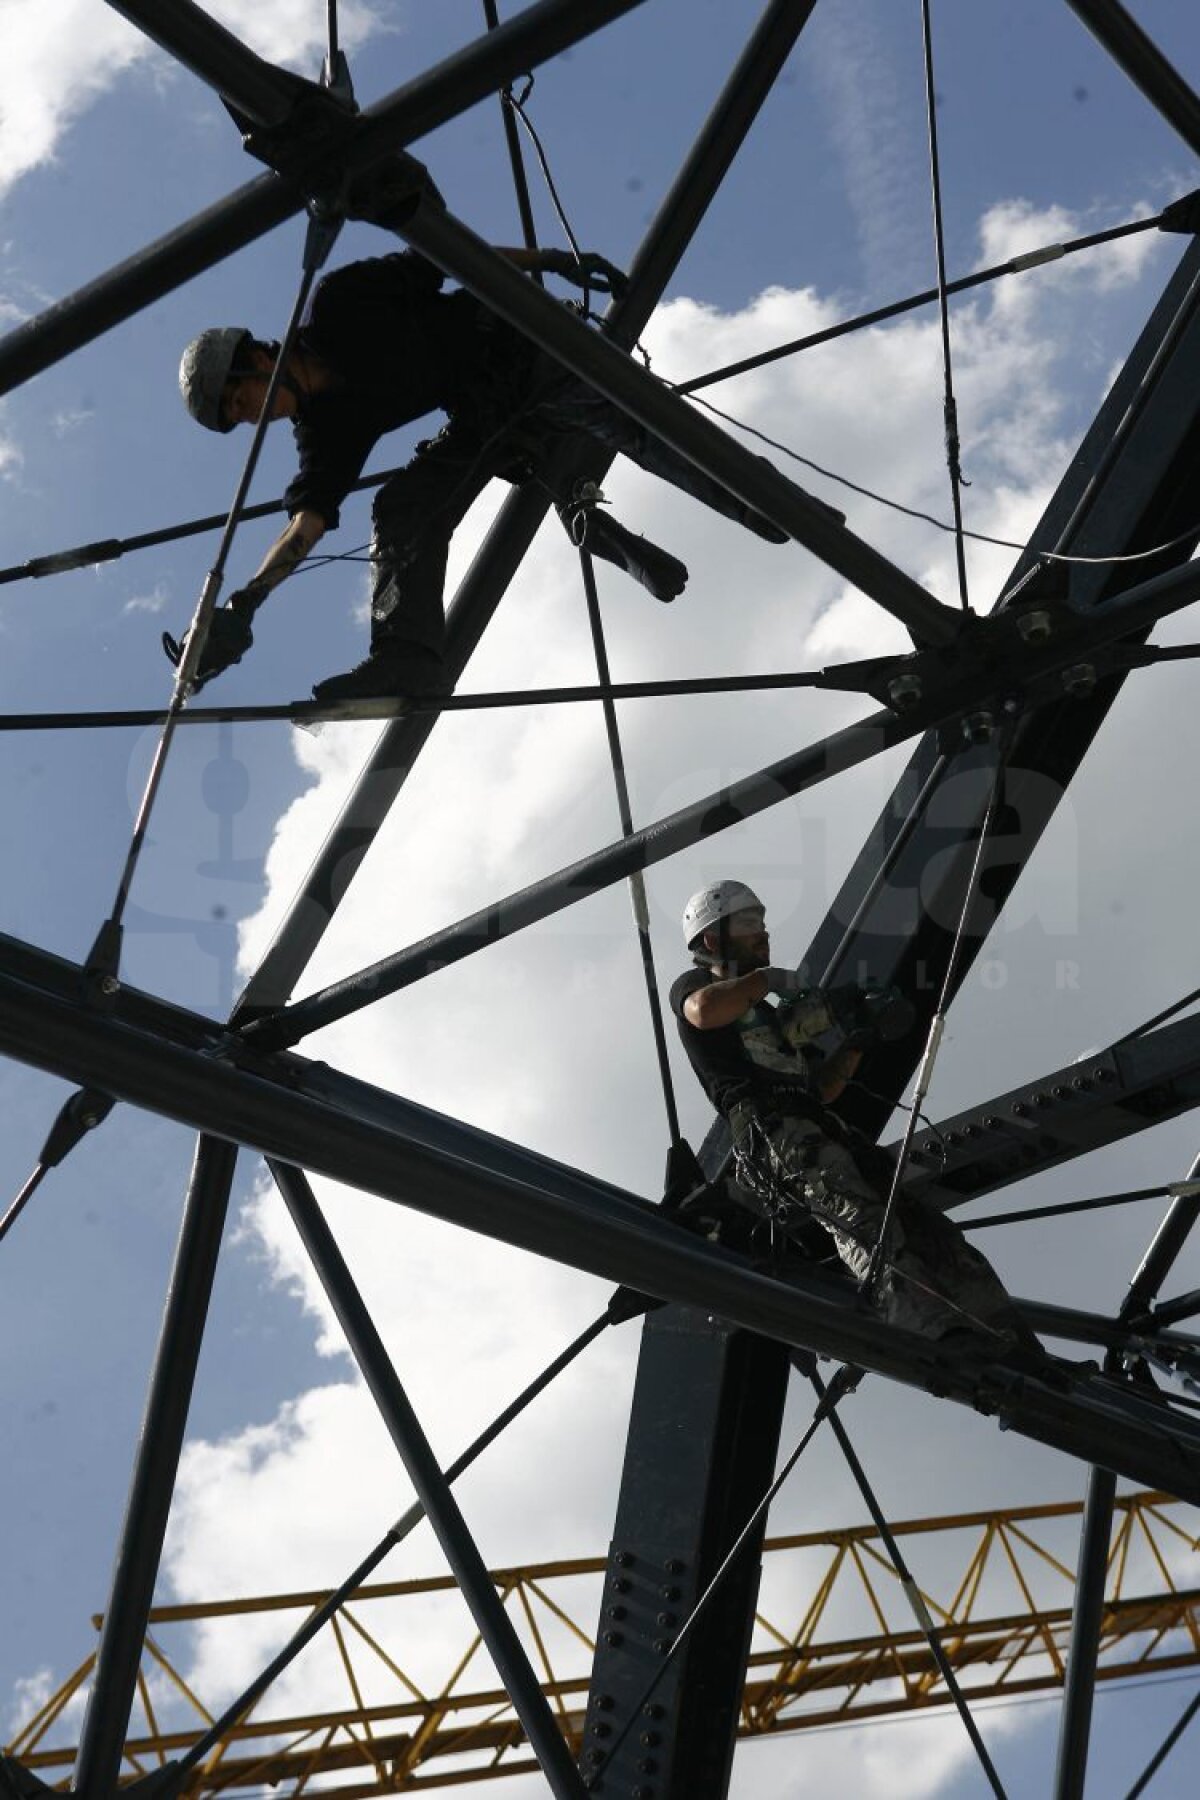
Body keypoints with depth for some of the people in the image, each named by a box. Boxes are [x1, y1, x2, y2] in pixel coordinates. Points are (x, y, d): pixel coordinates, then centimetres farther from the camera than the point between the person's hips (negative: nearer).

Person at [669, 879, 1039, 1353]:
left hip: (819, 1126, 7)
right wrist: (769, 979, 2)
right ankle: (942, 1337, -49)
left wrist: (858, 1039, 16)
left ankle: (1020, 1352, -18)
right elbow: (705, 1010, -12)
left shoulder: (772, 1014, 38)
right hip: (768, 1124, -7)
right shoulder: (692, 986, 16)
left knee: (926, 1229, -9)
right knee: (860, 1216, -32)